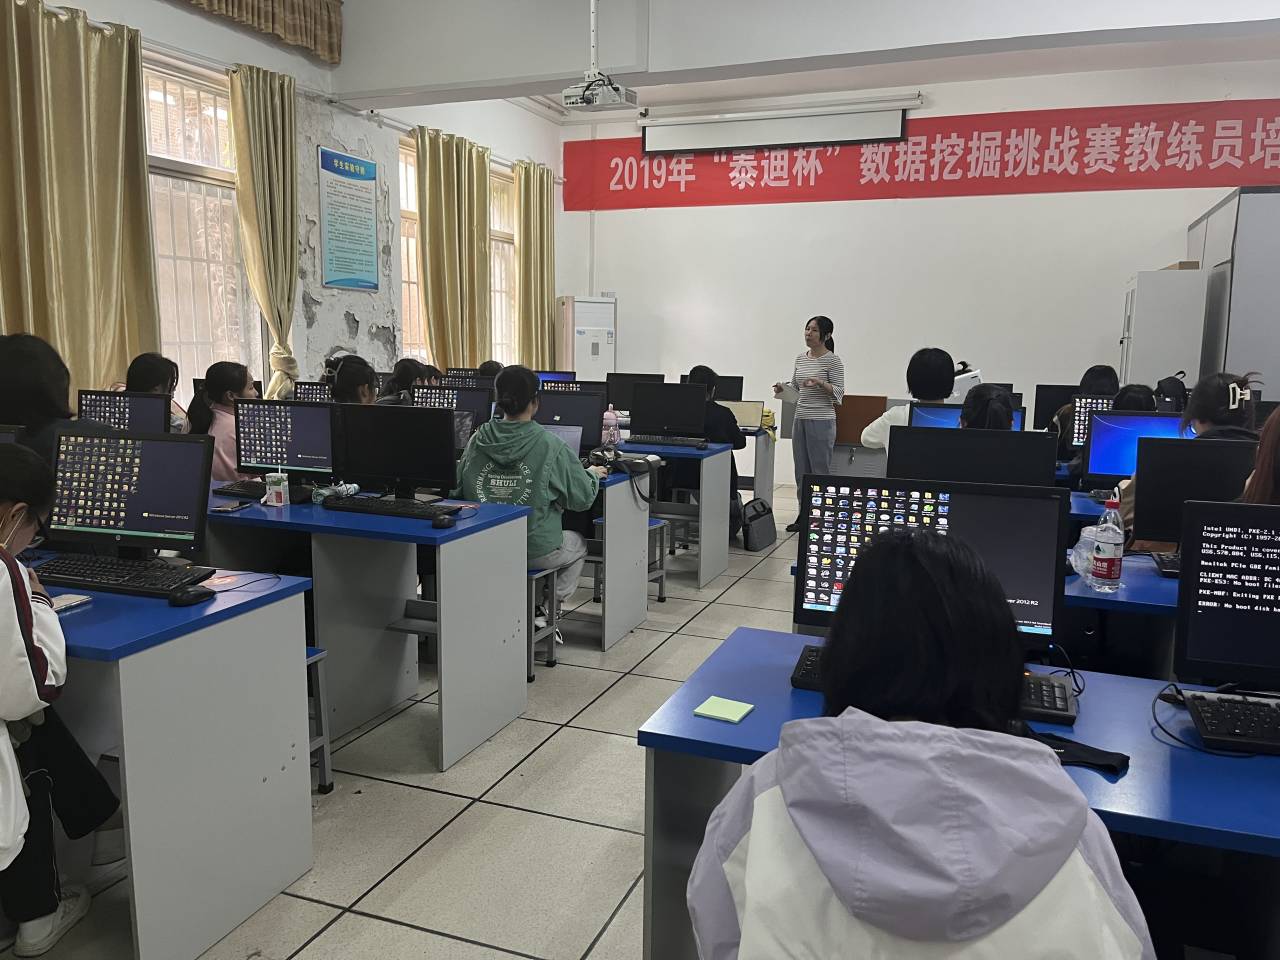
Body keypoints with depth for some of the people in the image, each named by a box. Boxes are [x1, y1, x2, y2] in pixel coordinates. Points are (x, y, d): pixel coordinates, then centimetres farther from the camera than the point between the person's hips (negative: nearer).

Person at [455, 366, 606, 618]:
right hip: (536, 552, -4)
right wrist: (593, 474, 13)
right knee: (578, 544, 28)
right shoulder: (551, 446, -17)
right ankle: (547, 610, 17)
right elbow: (582, 499, -8)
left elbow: (459, 491, 6)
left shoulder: (476, 440, -6)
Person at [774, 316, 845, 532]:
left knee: (820, 473, -2)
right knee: (801, 472, 11)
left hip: (822, 421, -7)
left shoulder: (833, 361, -8)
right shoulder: (801, 359, 11)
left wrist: (820, 383, -26)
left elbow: (839, 394, -11)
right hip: (800, 420, 7)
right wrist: (782, 388, 0)